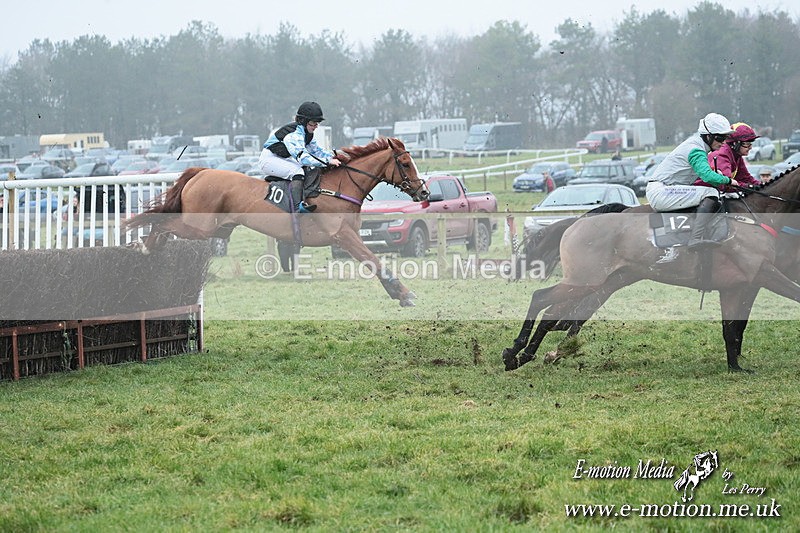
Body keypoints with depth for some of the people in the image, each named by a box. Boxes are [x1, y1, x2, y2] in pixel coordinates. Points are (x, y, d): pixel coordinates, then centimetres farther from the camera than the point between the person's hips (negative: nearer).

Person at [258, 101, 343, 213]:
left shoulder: (307, 133, 2)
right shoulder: (294, 134, -30)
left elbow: (316, 149, 9)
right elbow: (302, 157, -40)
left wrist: (332, 155, -10)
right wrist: (327, 162, -45)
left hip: (282, 159, 11)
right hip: (269, 159, -11)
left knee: (309, 169, 9)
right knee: (297, 171, -29)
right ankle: (298, 206, -42)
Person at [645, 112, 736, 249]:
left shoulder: (695, 142, 15)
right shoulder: (696, 150, -16)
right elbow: (708, 176, -30)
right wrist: (728, 181, -15)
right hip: (659, 192, -11)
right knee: (711, 193, -23)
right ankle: (696, 239, -34)